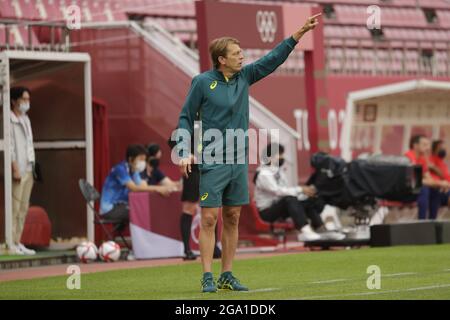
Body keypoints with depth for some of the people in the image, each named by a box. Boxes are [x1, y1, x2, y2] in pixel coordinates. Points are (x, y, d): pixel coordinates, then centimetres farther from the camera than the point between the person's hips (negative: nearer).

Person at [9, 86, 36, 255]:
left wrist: (32, 166, 16)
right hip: (17, 170, -9)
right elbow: (9, 146, -14)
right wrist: (15, 168, -18)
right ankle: (11, 243, -9)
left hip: (28, 170, 9)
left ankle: (18, 243, 13)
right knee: (14, 207, -10)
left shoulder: (25, 119, 19)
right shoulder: (9, 120, -9)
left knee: (23, 208, 9)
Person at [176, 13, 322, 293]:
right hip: (213, 163, -5)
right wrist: (185, 153, -11)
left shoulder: (244, 76, 8)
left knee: (232, 219, 7)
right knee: (209, 220, -6)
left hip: (239, 161, 5)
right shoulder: (202, 82, -5)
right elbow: (186, 118, -1)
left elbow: (274, 58, 10)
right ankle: (208, 278, -4)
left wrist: (301, 32, 4)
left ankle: (227, 276, 13)